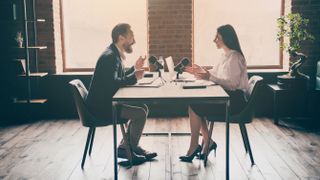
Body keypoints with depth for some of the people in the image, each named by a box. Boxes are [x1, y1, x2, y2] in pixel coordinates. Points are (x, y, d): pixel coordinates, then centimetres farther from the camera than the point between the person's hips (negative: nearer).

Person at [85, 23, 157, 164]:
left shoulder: (115, 54, 11)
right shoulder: (109, 56, -20)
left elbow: (119, 78, 19)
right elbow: (112, 83, -29)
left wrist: (134, 68, 10)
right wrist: (134, 77, -18)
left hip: (107, 101, 10)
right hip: (101, 106, -10)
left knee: (143, 108, 11)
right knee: (140, 114, -15)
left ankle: (126, 146, 15)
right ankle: (127, 149, 4)